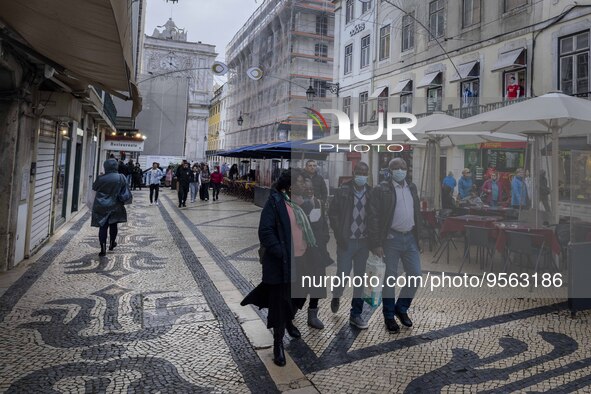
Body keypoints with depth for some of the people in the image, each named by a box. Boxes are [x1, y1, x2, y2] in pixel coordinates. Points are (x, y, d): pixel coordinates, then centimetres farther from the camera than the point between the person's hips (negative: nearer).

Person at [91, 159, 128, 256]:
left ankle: (103, 248, -3)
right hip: (115, 207, 2)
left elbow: (94, 187, 4)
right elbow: (126, 189, 1)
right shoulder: (121, 178, -10)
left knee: (103, 227, 2)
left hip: (101, 207, -2)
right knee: (113, 225, 19)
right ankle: (112, 244, 35)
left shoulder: (101, 178, -12)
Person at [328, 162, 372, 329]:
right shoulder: (343, 191, -5)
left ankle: (356, 314, 19)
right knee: (343, 275, -1)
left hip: (364, 241, 3)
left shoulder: (371, 193, 3)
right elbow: (333, 213, -3)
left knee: (360, 278, 7)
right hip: (346, 240, -3)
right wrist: (339, 236, -8)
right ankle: (336, 296, 34)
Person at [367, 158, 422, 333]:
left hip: (410, 238, 6)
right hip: (391, 239, -5)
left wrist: (418, 237, 10)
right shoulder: (382, 190, -7)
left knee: (416, 275, 8)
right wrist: (376, 244, -15)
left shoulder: (412, 188, 12)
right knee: (390, 278, 4)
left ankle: (401, 308, 30)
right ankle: (389, 316, 22)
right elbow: (373, 217, -10)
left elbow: (417, 213, 16)